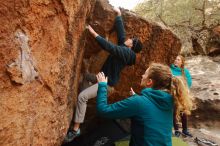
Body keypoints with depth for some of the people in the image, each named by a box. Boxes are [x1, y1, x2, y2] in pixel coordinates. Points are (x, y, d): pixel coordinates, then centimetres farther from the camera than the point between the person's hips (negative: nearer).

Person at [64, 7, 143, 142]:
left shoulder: (126, 52, -19)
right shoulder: (124, 48, 7)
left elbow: (109, 47, -31)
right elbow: (121, 30, 10)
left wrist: (94, 33, -28)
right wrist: (119, 14, 15)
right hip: (104, 76, 11)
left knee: (82, 96, -22)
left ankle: (76, 129, -14)